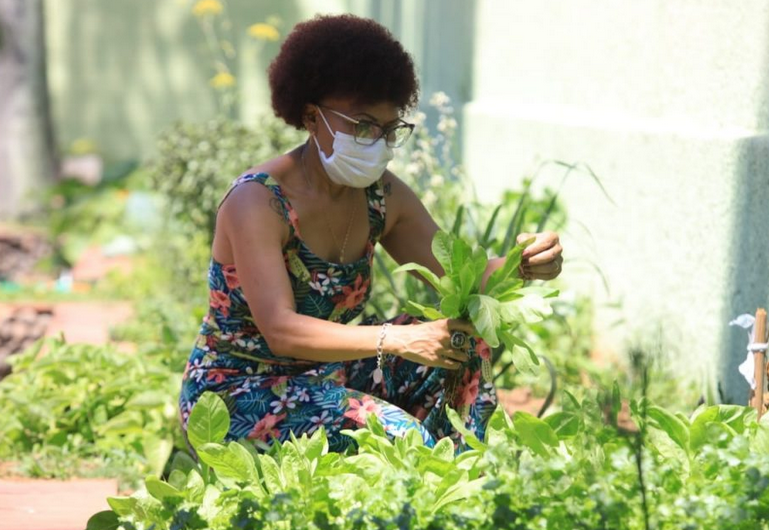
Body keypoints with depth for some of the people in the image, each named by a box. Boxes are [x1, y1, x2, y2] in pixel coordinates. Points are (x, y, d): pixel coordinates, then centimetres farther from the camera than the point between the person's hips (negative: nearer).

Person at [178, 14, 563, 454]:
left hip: (322, 379, 7)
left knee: (460, 341, -9)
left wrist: (524, 265, -23)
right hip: (236, 397, -7)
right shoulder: (257, 202, -22)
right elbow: (279, 330, -32)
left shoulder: (381, 197, 0)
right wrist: (394, 339, -42)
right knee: (391, 431, -31)